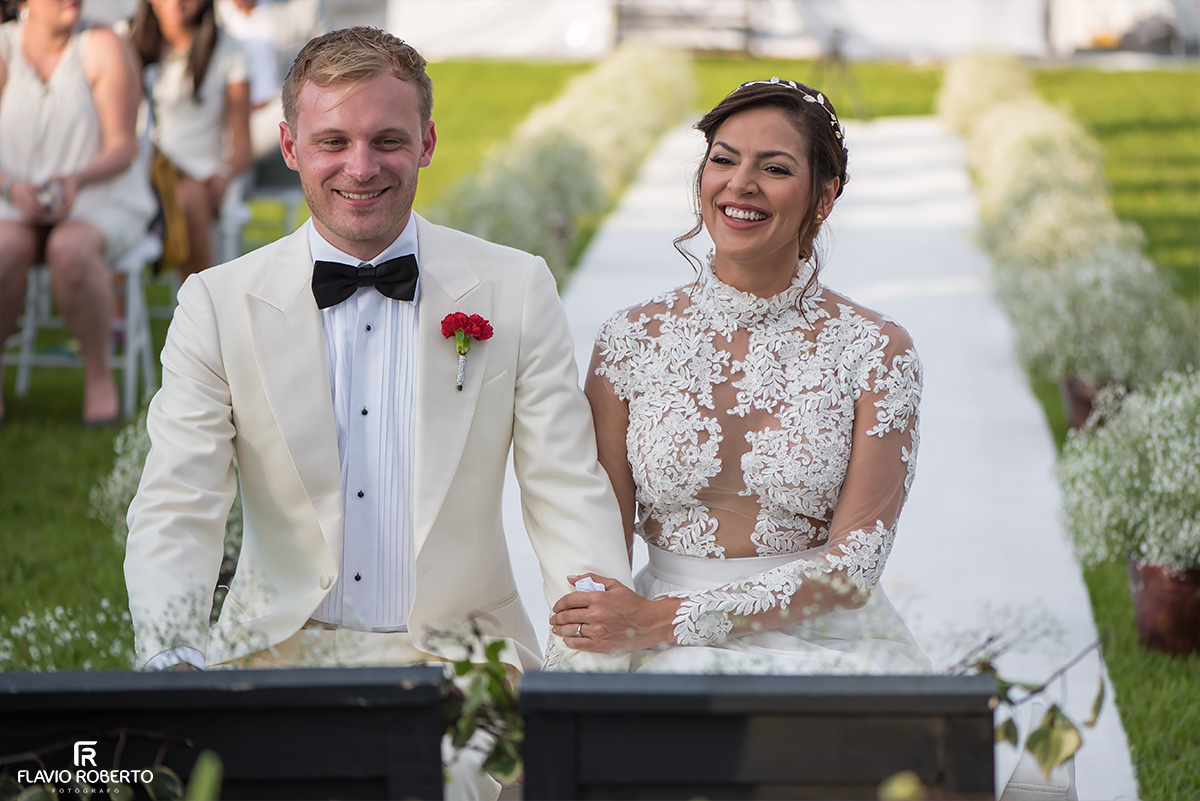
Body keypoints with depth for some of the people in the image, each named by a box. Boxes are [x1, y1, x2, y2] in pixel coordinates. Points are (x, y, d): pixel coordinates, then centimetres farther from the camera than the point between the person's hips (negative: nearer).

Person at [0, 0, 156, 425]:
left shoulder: (103, 48, -9)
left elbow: (123, 149, -11)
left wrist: (76, 179, -29)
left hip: (98, 198, -1)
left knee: (69, 249, -36)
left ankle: (99, 374, -16)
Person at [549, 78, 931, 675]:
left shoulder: (876, 352, -4)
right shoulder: (629, 342, 2)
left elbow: (853, 565, -9)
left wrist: (667, 619, -17)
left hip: (825, 646, 0)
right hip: (669, 657, 0)